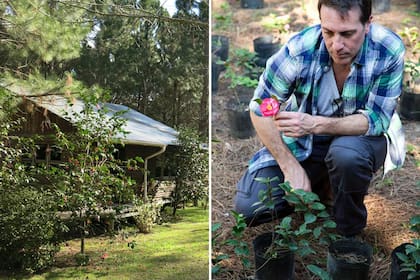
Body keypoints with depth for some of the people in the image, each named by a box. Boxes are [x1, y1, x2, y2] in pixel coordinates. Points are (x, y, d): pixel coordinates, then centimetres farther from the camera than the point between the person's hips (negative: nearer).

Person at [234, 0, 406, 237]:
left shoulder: (390, 50, -25)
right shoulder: (300, 49, -25)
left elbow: (377, 119, -23)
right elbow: (260, 108, -15)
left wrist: (315, 124, -40)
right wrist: (291, 167, -21)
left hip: (361, 136, -1)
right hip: (301, 141, 1)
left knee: (346, 154, -38)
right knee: (249, 206, -14)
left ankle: (350, 234, -7)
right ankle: (321, 186, 13)